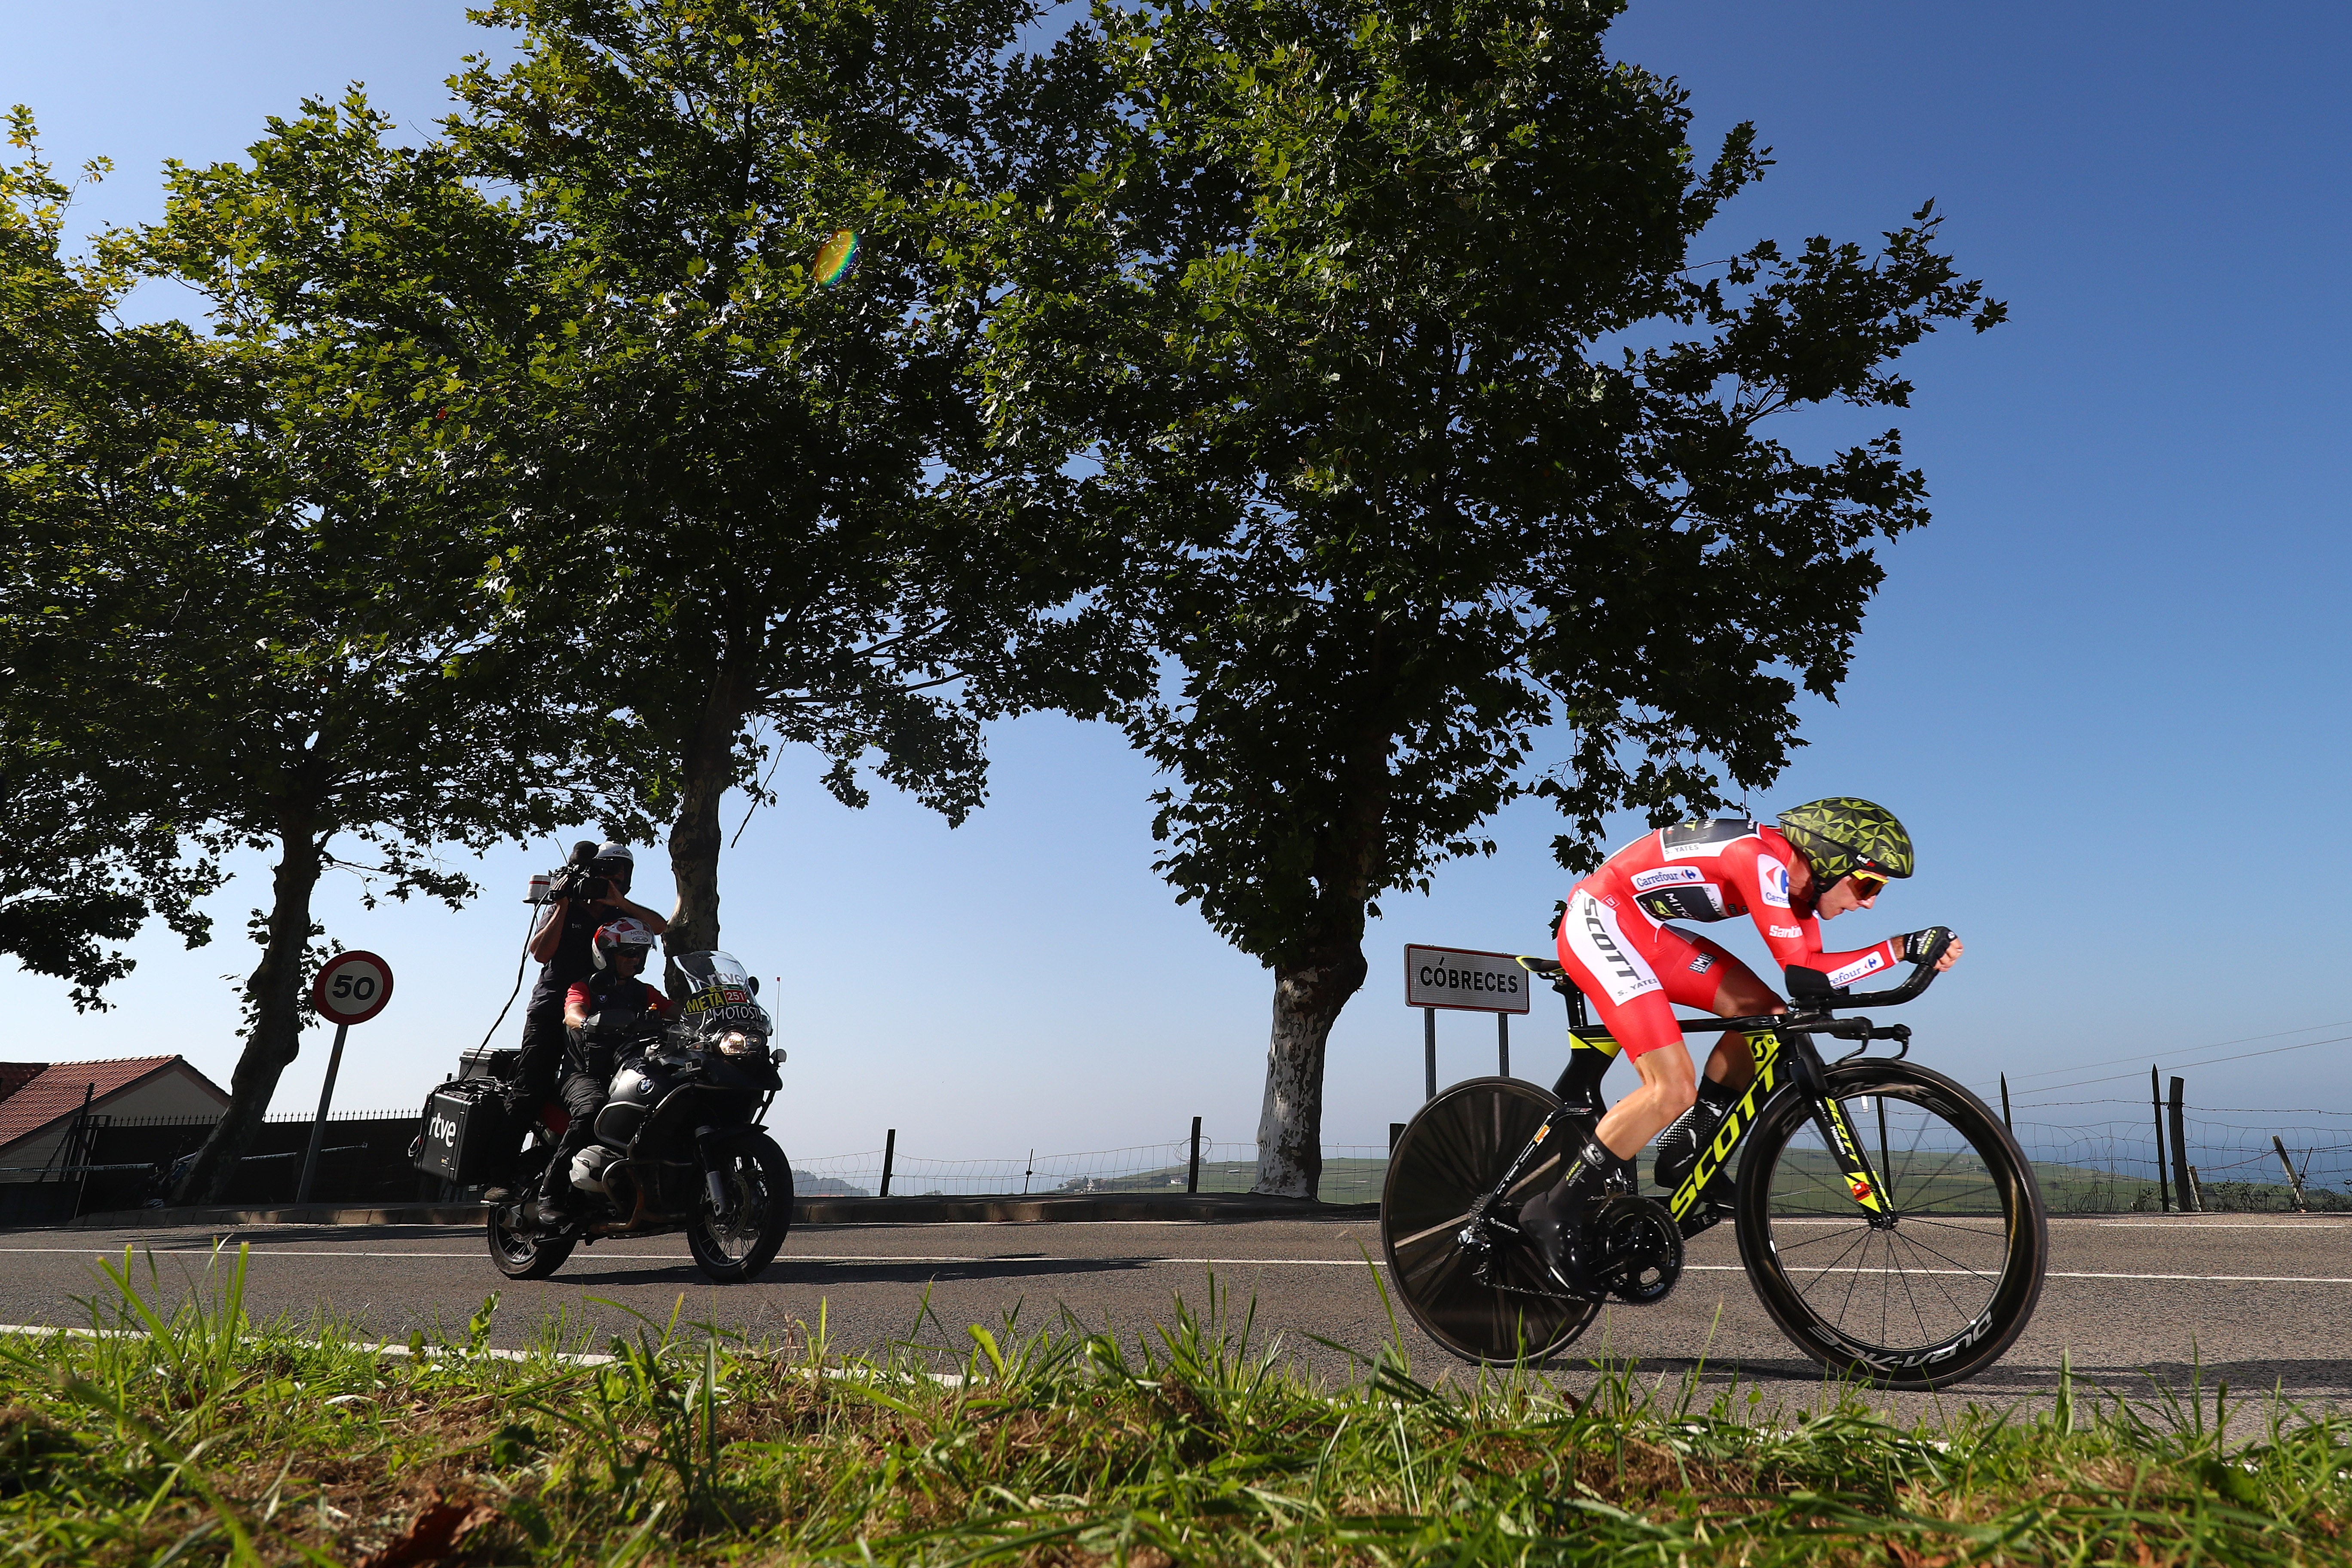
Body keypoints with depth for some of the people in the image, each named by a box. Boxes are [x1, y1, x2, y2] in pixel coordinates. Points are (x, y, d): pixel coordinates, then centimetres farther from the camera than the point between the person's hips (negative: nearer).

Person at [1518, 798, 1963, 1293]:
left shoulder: (1795, 878, 7)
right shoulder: (1764, 858, -22)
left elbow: (1812, 969, 0)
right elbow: (1802, 971, -24)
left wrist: (1907, 948, -8)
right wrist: (1903, 947, -20)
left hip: (1644, 931, 10)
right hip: (1599, 921, -10)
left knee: (1767, 1015, 3)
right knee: (1674, 1091, -18)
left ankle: (1683, 1157, 12)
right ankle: (1556, 1212, -6)